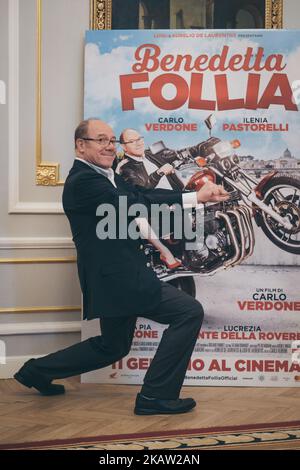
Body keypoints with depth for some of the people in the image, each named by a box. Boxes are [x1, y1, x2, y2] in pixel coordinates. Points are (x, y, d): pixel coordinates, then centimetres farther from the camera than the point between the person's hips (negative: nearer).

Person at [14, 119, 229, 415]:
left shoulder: (106, 177, 15)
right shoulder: (84, 181, -15)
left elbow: (142, 193, 5)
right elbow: (136, 203, -24)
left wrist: (200, 192, -8)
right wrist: (195, 197, -24)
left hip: (116, 277, 11)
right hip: (118, 278, -11)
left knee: (113, 346, 25)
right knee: (189, 312, -10)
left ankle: (37, 372, 34)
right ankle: (156, 396, -3)